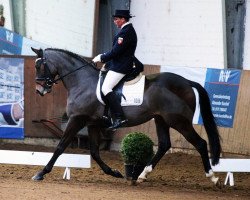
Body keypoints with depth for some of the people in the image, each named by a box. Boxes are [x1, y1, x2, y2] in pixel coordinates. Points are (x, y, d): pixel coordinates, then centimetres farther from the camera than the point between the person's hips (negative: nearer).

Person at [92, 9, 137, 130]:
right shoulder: (128, 30, 17)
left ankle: (120, 118, -27)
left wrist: (101, 58, -8)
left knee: (106, 88, -20)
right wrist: (103, 57, 15)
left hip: (120, 68, -11)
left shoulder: (125, 32, -16)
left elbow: (115, 51, -20)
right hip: (118, 65, 11)